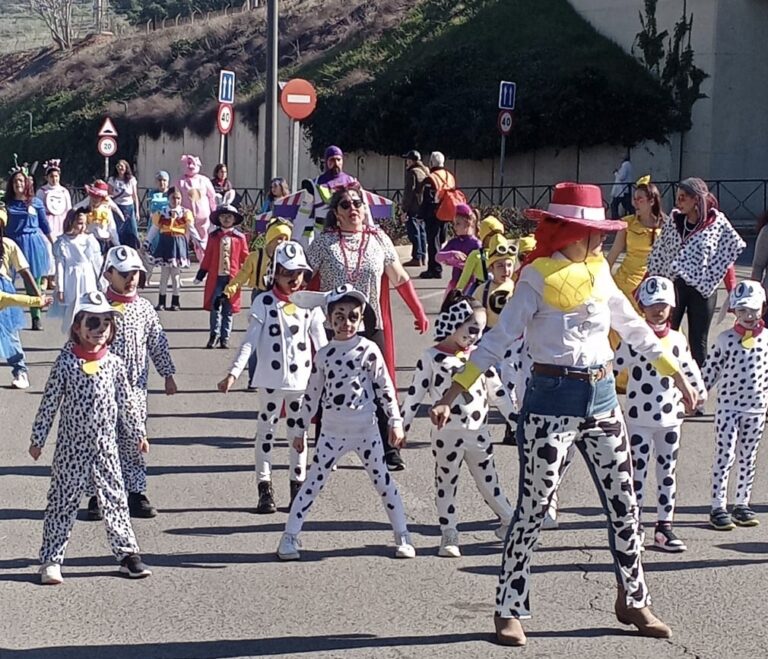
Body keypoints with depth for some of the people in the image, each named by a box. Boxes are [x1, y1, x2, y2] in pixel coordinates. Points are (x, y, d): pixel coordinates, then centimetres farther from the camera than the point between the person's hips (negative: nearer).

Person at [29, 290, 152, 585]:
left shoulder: (113, 363, 1)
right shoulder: (66, 362, -7)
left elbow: (126, 403, 11)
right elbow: (49, 403, -3)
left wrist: (138, 434, 16)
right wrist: (37, 439, -1)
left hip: (105, 447, 3)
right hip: (72, 447, -3)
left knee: (115, 499, 7)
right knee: (63, 501, 3)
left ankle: (127, 554, 16)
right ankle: (51, 560, 10)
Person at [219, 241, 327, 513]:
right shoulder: (264, 302, -6)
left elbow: (320, 342, 6)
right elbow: (250, 340, -7)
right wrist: (234, 372, -14)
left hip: (302, 379, 2)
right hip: (271, 378, -2)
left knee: (298, 430, 11)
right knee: (266, 429, 5)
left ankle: (298, 485, 21)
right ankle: (265, 488, 11)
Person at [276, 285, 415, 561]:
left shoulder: (368, 349, -5)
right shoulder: (323, 355, 1)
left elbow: (385, 387, -2)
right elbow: (311, 394, 8)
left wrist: (395, 422, -6)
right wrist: (300, 430, 10)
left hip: (366, 429, -1)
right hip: (332, 431, 1)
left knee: (383, 481, 6)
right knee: (313, 483, 3)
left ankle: (402, 536, 17)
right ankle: (289, 536, 9)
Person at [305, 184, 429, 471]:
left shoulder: (378, 239, 5)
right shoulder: (323, 242, 0)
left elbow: (400, 279, 10)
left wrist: (418, 312, 9)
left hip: (371, 325, 1)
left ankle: (389, 451, 5)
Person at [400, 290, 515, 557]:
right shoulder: (432, 357, -9)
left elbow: (495, 388, 12)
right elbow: (415, 393, -6)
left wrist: (513, 415, 11)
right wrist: (402, 426, -6)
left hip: (479, 432, 3)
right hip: (447, 433, -3)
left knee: (488, 480, 14)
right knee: (446, 484, 7)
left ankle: (510, 523, 25)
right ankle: (449, 535, 15)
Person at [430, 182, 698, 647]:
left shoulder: (599, 272, 8)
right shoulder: (539, 278, -10)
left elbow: (634, 328, 20)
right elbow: (499, 339, -12)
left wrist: (677, 374, 24)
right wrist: (453, 394, -18)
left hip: (602, 398, 6)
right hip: (552, 402, -6)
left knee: (624, 504, 11)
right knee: (533, 509, -2)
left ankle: (633, 601, 27)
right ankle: (510, 612, 9)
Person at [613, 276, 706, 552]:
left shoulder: (678, 340, 5)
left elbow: (689, 370, 16)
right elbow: (612, 368, -7)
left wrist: (699, 394, 19)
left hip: (670, 418, 4)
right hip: (639, 418, -4)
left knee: (668, 472, 7)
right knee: (638, 472, 2)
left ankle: (664, 528, 13)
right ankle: (633, 527, 10)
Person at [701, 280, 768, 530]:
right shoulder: (725, 339, -5)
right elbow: (710, 369, -1)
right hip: (728, 406, -3)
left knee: (748, 459, 11)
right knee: (724, 457, -3)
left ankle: (742, 505, 21)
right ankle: (718, 507, 1)